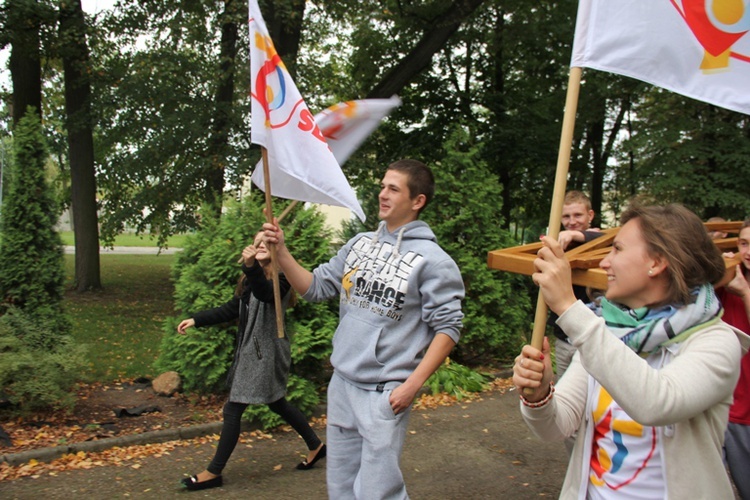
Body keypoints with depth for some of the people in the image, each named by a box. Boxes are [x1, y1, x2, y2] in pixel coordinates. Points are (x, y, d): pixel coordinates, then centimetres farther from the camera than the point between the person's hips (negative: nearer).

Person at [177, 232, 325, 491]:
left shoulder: (281, 275, -12)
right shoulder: (253, 278, 14)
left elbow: (266, 293, -35)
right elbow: (231, 310, 17)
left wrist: (251, 266, -53)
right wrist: (196, 320, 11)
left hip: (265, 352, -9)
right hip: (251, 350, 9)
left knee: (233, 410, -4)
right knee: (278, 404, 18)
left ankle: (214, 473, 7)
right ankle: (316, 446, 33)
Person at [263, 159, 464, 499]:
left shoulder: (432, 260, -11)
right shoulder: (360, 244, 8)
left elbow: (448, 327, -11)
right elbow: (315, 287, 10)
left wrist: (412, 385, -16)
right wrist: (281, 252, -4)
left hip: (385, 393, -6)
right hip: (341, 384, 6)